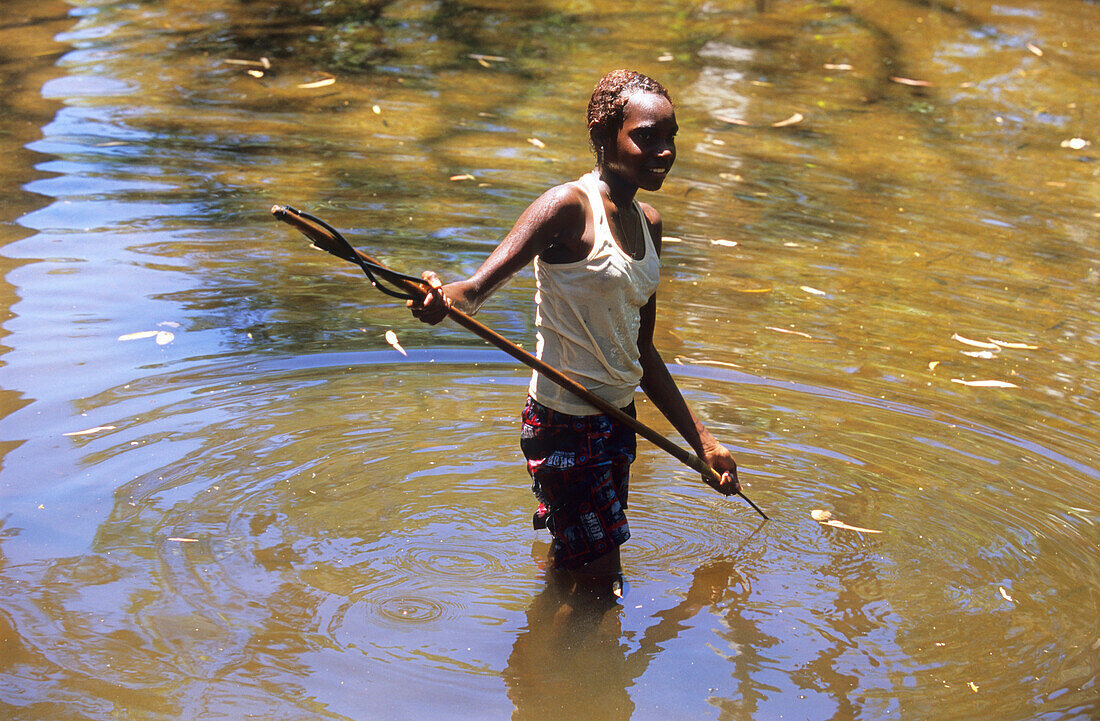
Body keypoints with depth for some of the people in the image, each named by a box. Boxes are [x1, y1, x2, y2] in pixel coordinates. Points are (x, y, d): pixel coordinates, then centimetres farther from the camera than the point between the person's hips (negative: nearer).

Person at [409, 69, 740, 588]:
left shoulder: (648, 223, 8)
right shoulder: (569, 206, -16)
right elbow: (483, 282, -30)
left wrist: (701, 441, 16)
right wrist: (444, 297, -54)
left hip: (618, 418, 8)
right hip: (564, 423, -7)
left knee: (570, 569, 17)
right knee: (599, 581, -1)